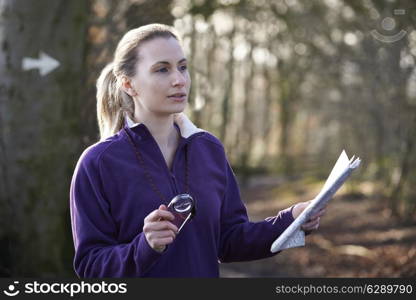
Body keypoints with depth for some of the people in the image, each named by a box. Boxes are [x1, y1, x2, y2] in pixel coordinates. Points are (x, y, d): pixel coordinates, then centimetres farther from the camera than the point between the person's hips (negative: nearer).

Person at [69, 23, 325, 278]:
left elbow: (227, 242, 1)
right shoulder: (98, 163, -15)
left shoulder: (209, 149, -2)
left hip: (205, 271, 4)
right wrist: (146, 247, -31)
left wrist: (289, 222, -11)